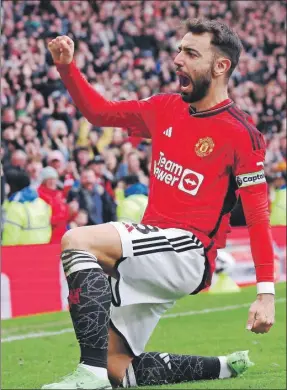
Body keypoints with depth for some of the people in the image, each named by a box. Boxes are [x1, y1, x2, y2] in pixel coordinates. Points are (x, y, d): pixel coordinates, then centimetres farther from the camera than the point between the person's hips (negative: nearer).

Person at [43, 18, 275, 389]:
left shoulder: (241, 135, -9)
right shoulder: (165, 109, 10)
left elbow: (258, 216, -11)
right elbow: (99, 111, 21)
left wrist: (266, 293, -16)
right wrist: (67, 68, 4)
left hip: (188, 253, -8)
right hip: (150, 246, 8)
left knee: (77, 241, -28)